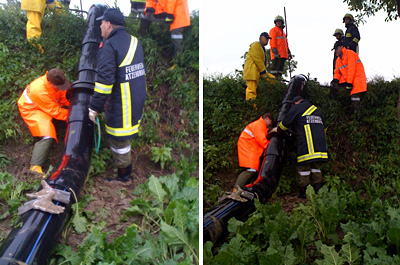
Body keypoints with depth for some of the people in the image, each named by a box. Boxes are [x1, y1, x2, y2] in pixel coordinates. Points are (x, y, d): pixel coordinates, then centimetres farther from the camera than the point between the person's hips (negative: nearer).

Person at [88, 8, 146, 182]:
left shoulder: (108, 46, -16)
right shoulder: (135, 42, 10)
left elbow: (104, 80, -22)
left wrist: (94, 107, -16)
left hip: (120, 106, -9)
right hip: (137, 101, 9)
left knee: (119, 141, 5)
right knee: (123, 138, 25)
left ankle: (123, 177, 19)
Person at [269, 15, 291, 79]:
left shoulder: (283, 32, 27)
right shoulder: (273, 30, 3)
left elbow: (286, 43, 29)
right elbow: (272, 41, -8)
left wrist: (288, 52, 22)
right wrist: (275, 51, -20)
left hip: (283, 54, 8)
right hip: (277, 54, -8)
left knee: (280, 68, 5)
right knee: (275, 66, -12)